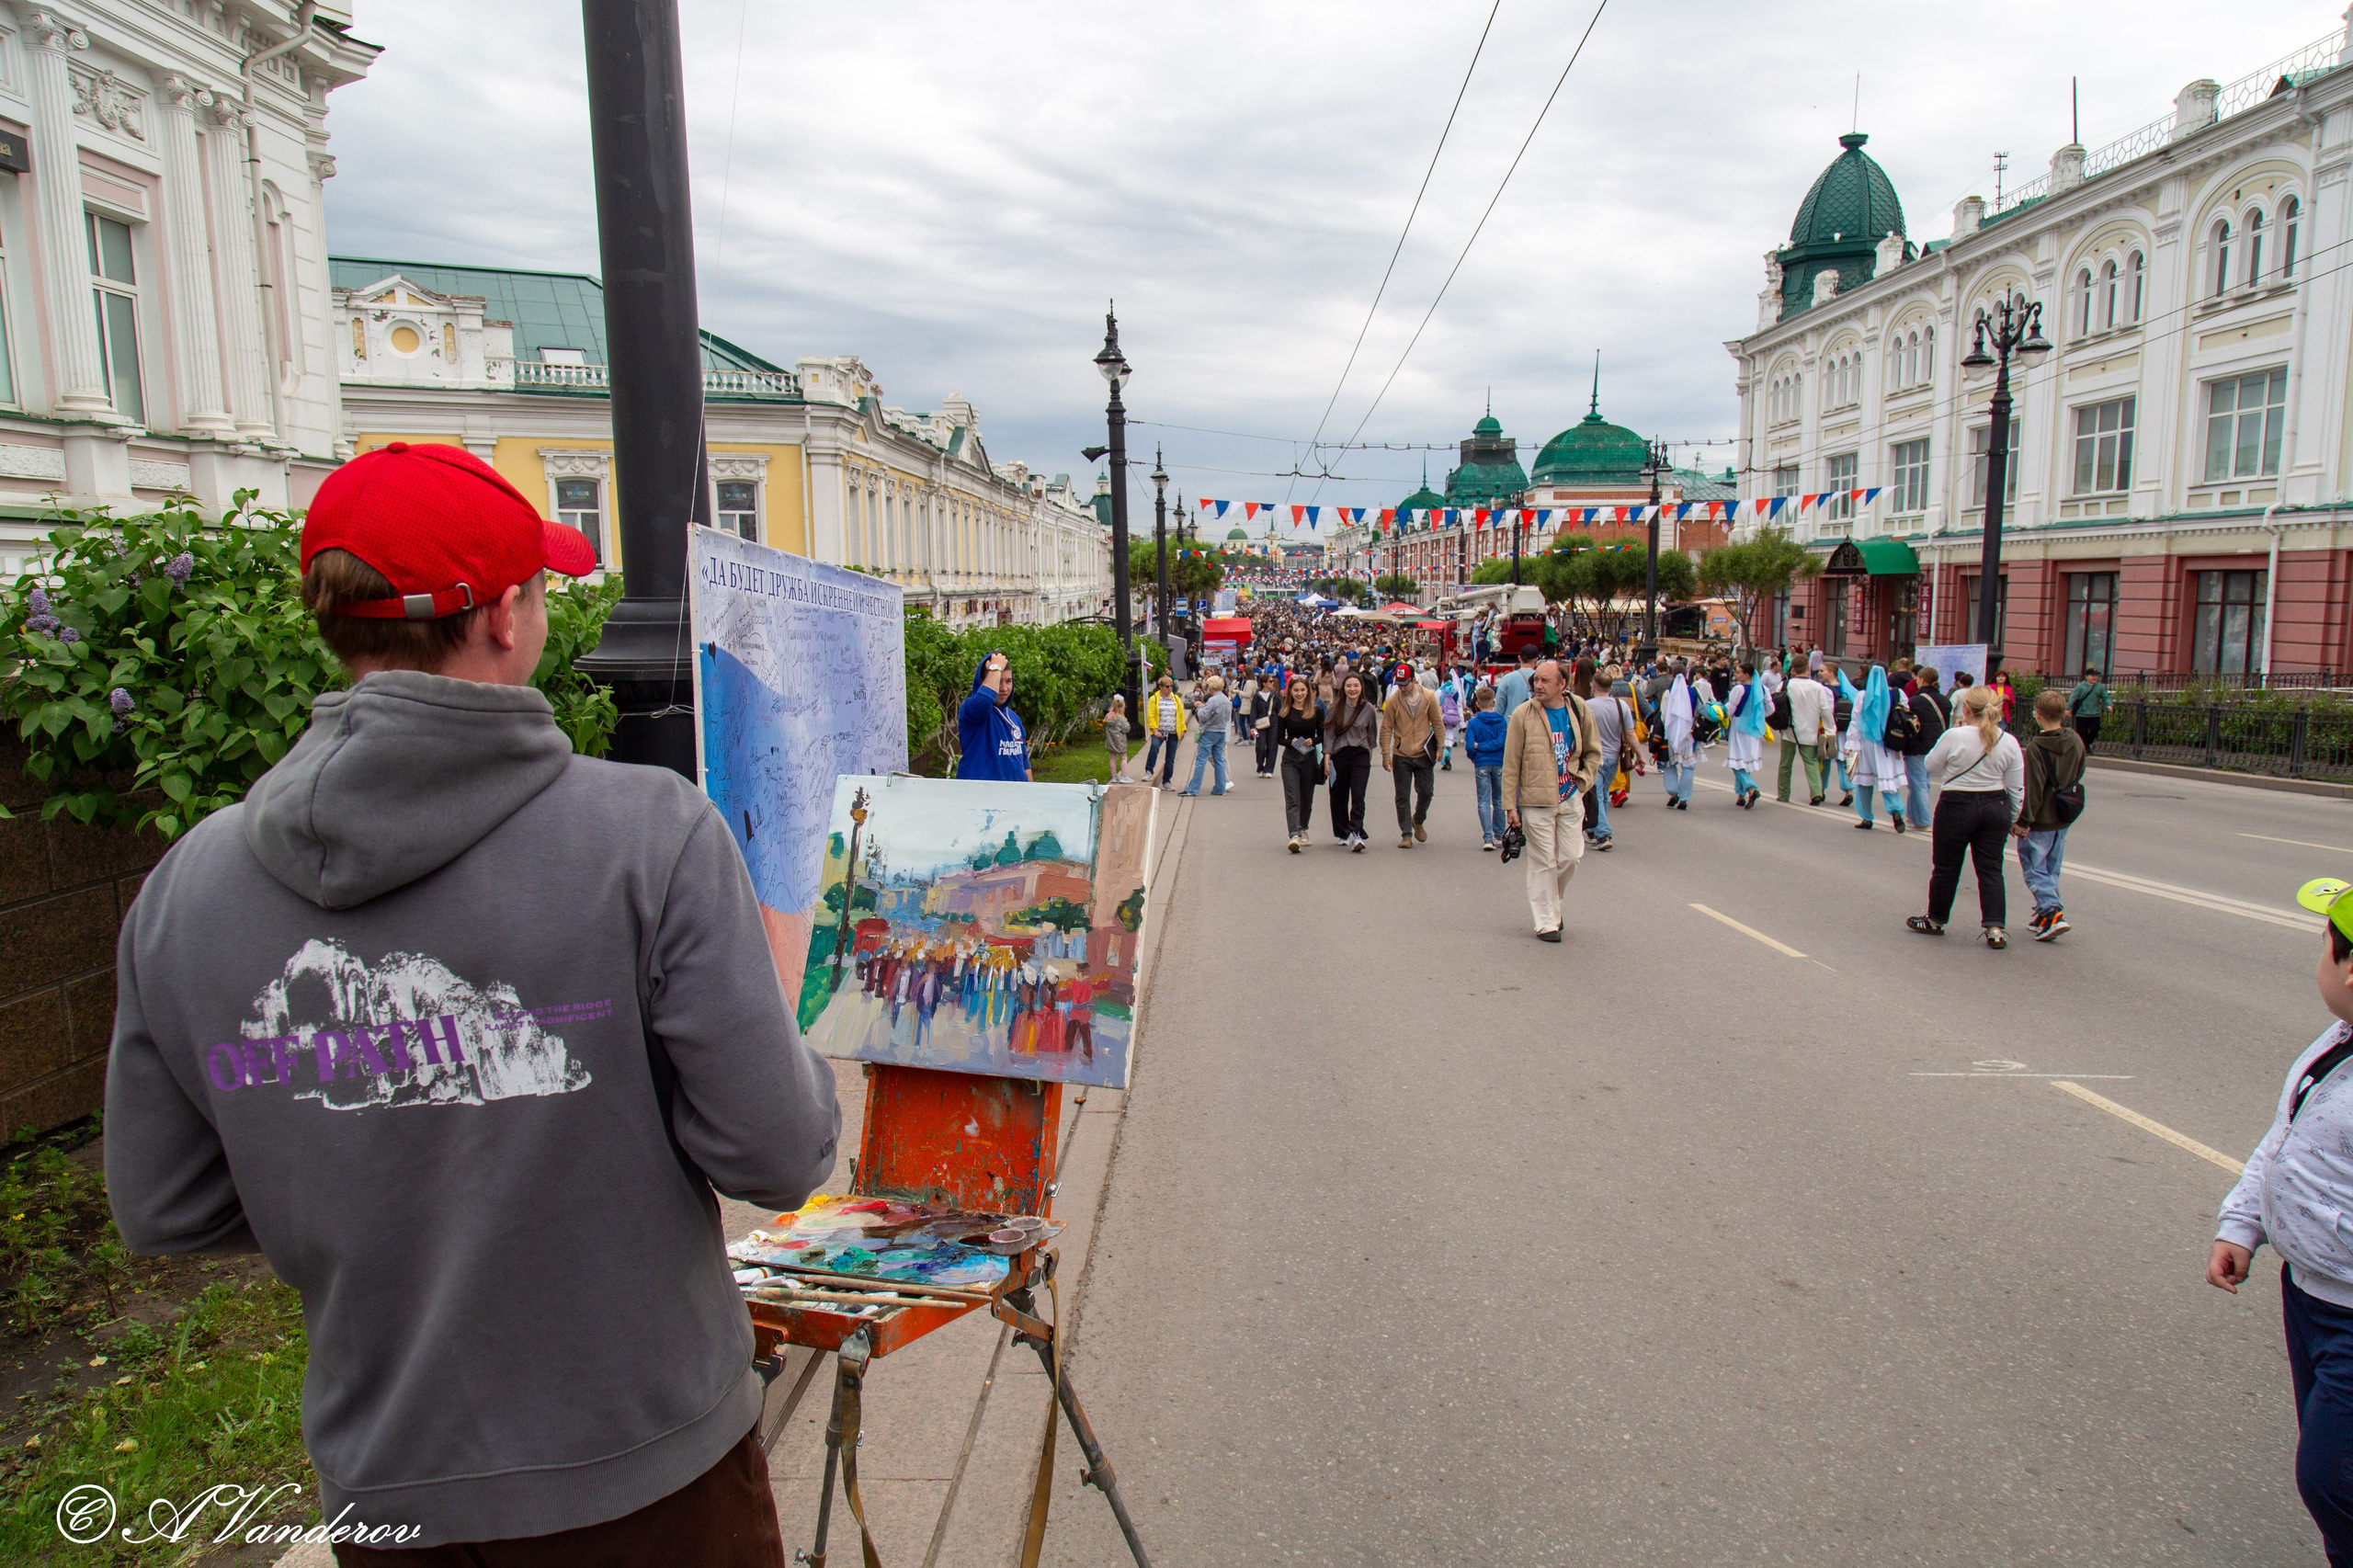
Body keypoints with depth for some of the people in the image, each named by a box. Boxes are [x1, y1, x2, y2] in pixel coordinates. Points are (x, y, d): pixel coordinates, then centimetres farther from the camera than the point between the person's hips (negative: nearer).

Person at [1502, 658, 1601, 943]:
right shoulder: (1523, 715, -8)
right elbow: (1511, 764, -6)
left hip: (1570, 799, 4)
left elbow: (1593, 751, 17)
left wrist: (1583, 780, 2)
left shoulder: (1580, 711, 2)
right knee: (1543, 862, 0)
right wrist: (1510, 805, -8)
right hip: (1536, 801, -3)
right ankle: (1546, 922, 10)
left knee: (1570, 858, 8)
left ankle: (1552, 904, 33)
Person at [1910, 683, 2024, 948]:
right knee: (1991, 869, 8)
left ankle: (1935, 920, 25)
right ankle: (1995, 927, 0)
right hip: (1996, 807, 4)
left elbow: (1931, 765, 0)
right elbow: (2017, 789, 2)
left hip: (1957, 806, -3)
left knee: (1946, 867, 11)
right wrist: (2013, 819, 15)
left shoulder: (1954, 737, -16)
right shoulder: (2009, 742, -3)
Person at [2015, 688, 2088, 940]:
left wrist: (2023, 820, -16)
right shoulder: (2076, 741, 1)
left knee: (2034, 868, 0)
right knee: (2051, 868, 18)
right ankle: (2046, 913, 24)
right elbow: (2078, 776, 13)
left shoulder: (2036, 747, -21)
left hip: (2040, 821, -7)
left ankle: (2052, 913, -13)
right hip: (2064, 818, 7)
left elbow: (2032, 788, -21)